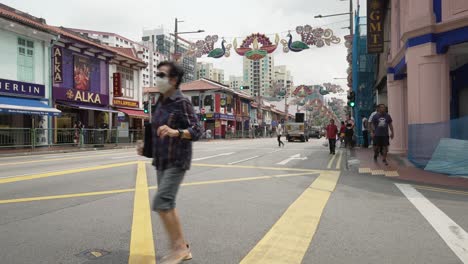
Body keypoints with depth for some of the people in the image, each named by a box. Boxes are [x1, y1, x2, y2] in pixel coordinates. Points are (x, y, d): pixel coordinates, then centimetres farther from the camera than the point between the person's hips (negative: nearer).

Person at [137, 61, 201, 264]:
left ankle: (178, 247, 1)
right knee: (167, 205, 10)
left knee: (161, 203, -15)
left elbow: (196, 131, -18)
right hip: (161, 162, 9)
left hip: (177, 162, -9)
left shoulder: (182, 102, -11)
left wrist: (175, 132, -35)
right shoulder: (160, 103, 14)